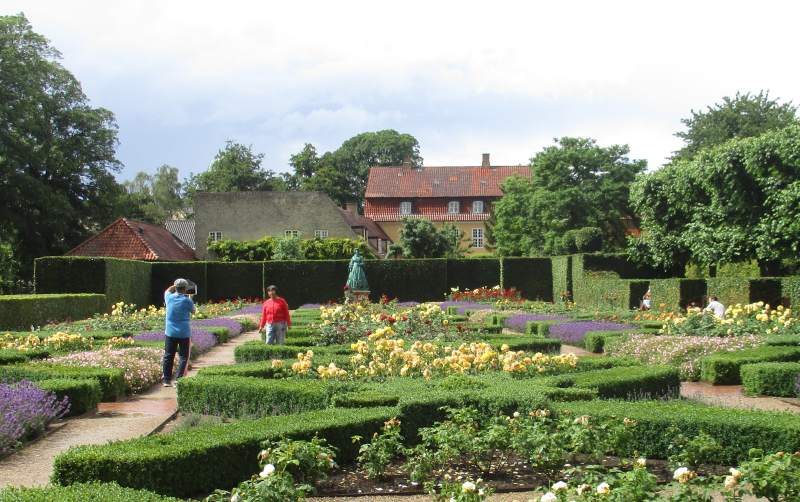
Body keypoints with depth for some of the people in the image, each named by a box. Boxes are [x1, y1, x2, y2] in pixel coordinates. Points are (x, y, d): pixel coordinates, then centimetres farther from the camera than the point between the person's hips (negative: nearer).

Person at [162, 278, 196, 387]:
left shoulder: (169, 298, -1)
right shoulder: (187, 301, -11)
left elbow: (167, 290, 23)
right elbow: (193, 311, 9)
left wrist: (176, 285, 28)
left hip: (170, 332, 3)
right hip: (184, 333, -3)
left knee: (168, 356, 10)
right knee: (183, 357, 4)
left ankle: (167, 380, 12)